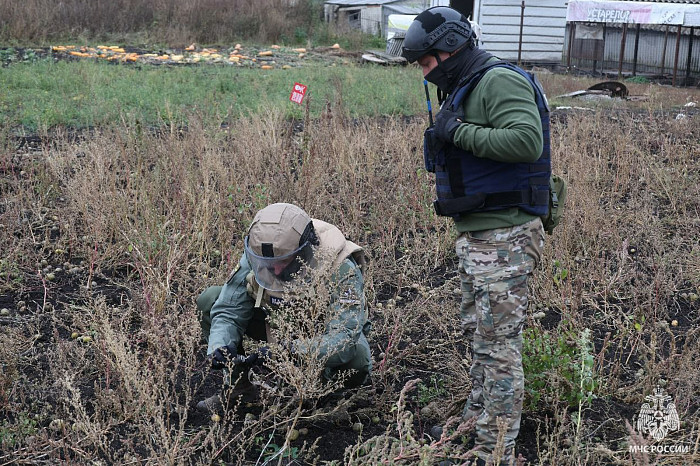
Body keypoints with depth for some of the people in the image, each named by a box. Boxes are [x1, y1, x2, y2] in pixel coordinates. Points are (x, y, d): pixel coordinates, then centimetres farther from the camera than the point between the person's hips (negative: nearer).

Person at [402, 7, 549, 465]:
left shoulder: (500, 81, -14)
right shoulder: (464, 89, 17)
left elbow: (527, 140, -29)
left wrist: (459, 131, -22)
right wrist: (443, 149, 8)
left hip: (504, 239, -11)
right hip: (474, 236, 11)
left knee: (499, 346, -5)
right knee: (478, 334, 20)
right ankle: (476, 424, 35)